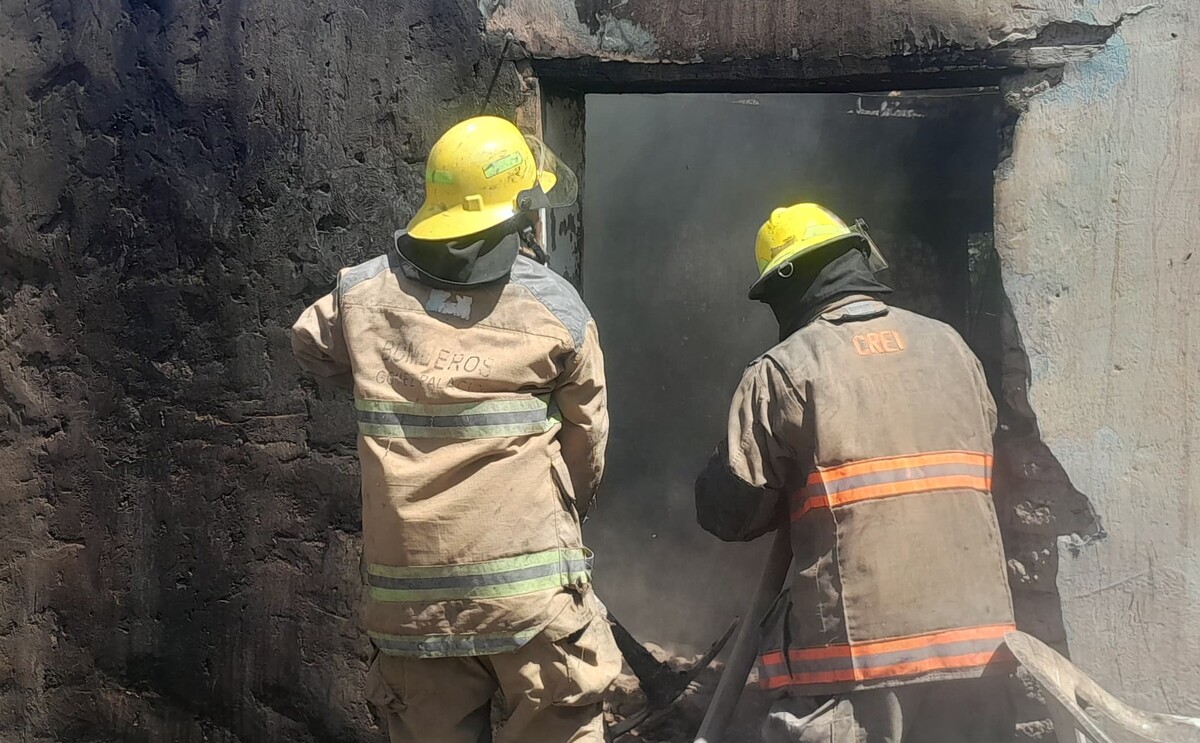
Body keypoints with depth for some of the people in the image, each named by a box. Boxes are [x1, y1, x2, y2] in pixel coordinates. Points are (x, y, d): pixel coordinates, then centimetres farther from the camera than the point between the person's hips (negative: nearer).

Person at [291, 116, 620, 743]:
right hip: (528, 588, -3)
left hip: (407, 592, 3)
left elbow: (308, 346, 22)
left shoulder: (361, 297, 0)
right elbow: (586, 444, 2)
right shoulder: (555, 308, -7)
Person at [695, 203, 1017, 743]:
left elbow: (727, 513, -5)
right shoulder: (949, 347, 10)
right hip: (978, 648, 5)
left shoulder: (783, 371, -6)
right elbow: (976, 474, 15)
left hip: (857, 652, -5)